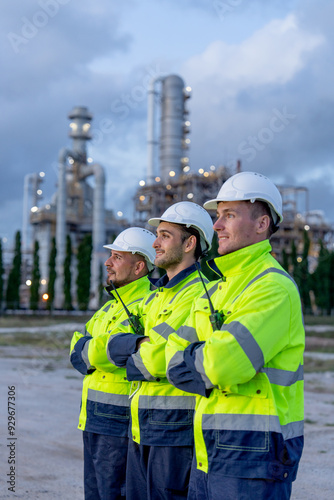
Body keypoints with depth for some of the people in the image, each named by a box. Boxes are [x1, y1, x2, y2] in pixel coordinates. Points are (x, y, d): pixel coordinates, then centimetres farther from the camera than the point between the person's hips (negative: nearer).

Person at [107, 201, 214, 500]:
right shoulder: (156, 296, 17)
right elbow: (114, 346, 7)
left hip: (177, 427, -9)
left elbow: (157, 360, -21)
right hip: (143, 427, 9)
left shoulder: (200, 293, -14)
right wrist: (142, 344, -13)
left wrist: (131, 361, -1)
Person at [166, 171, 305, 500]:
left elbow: (225, 364, -24)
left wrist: (190, 361, -4)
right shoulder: (217, 289, 16)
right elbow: (176, 360, 11)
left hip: (254, 452, -8)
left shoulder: (274, 287, -14)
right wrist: (205, 360, -9)